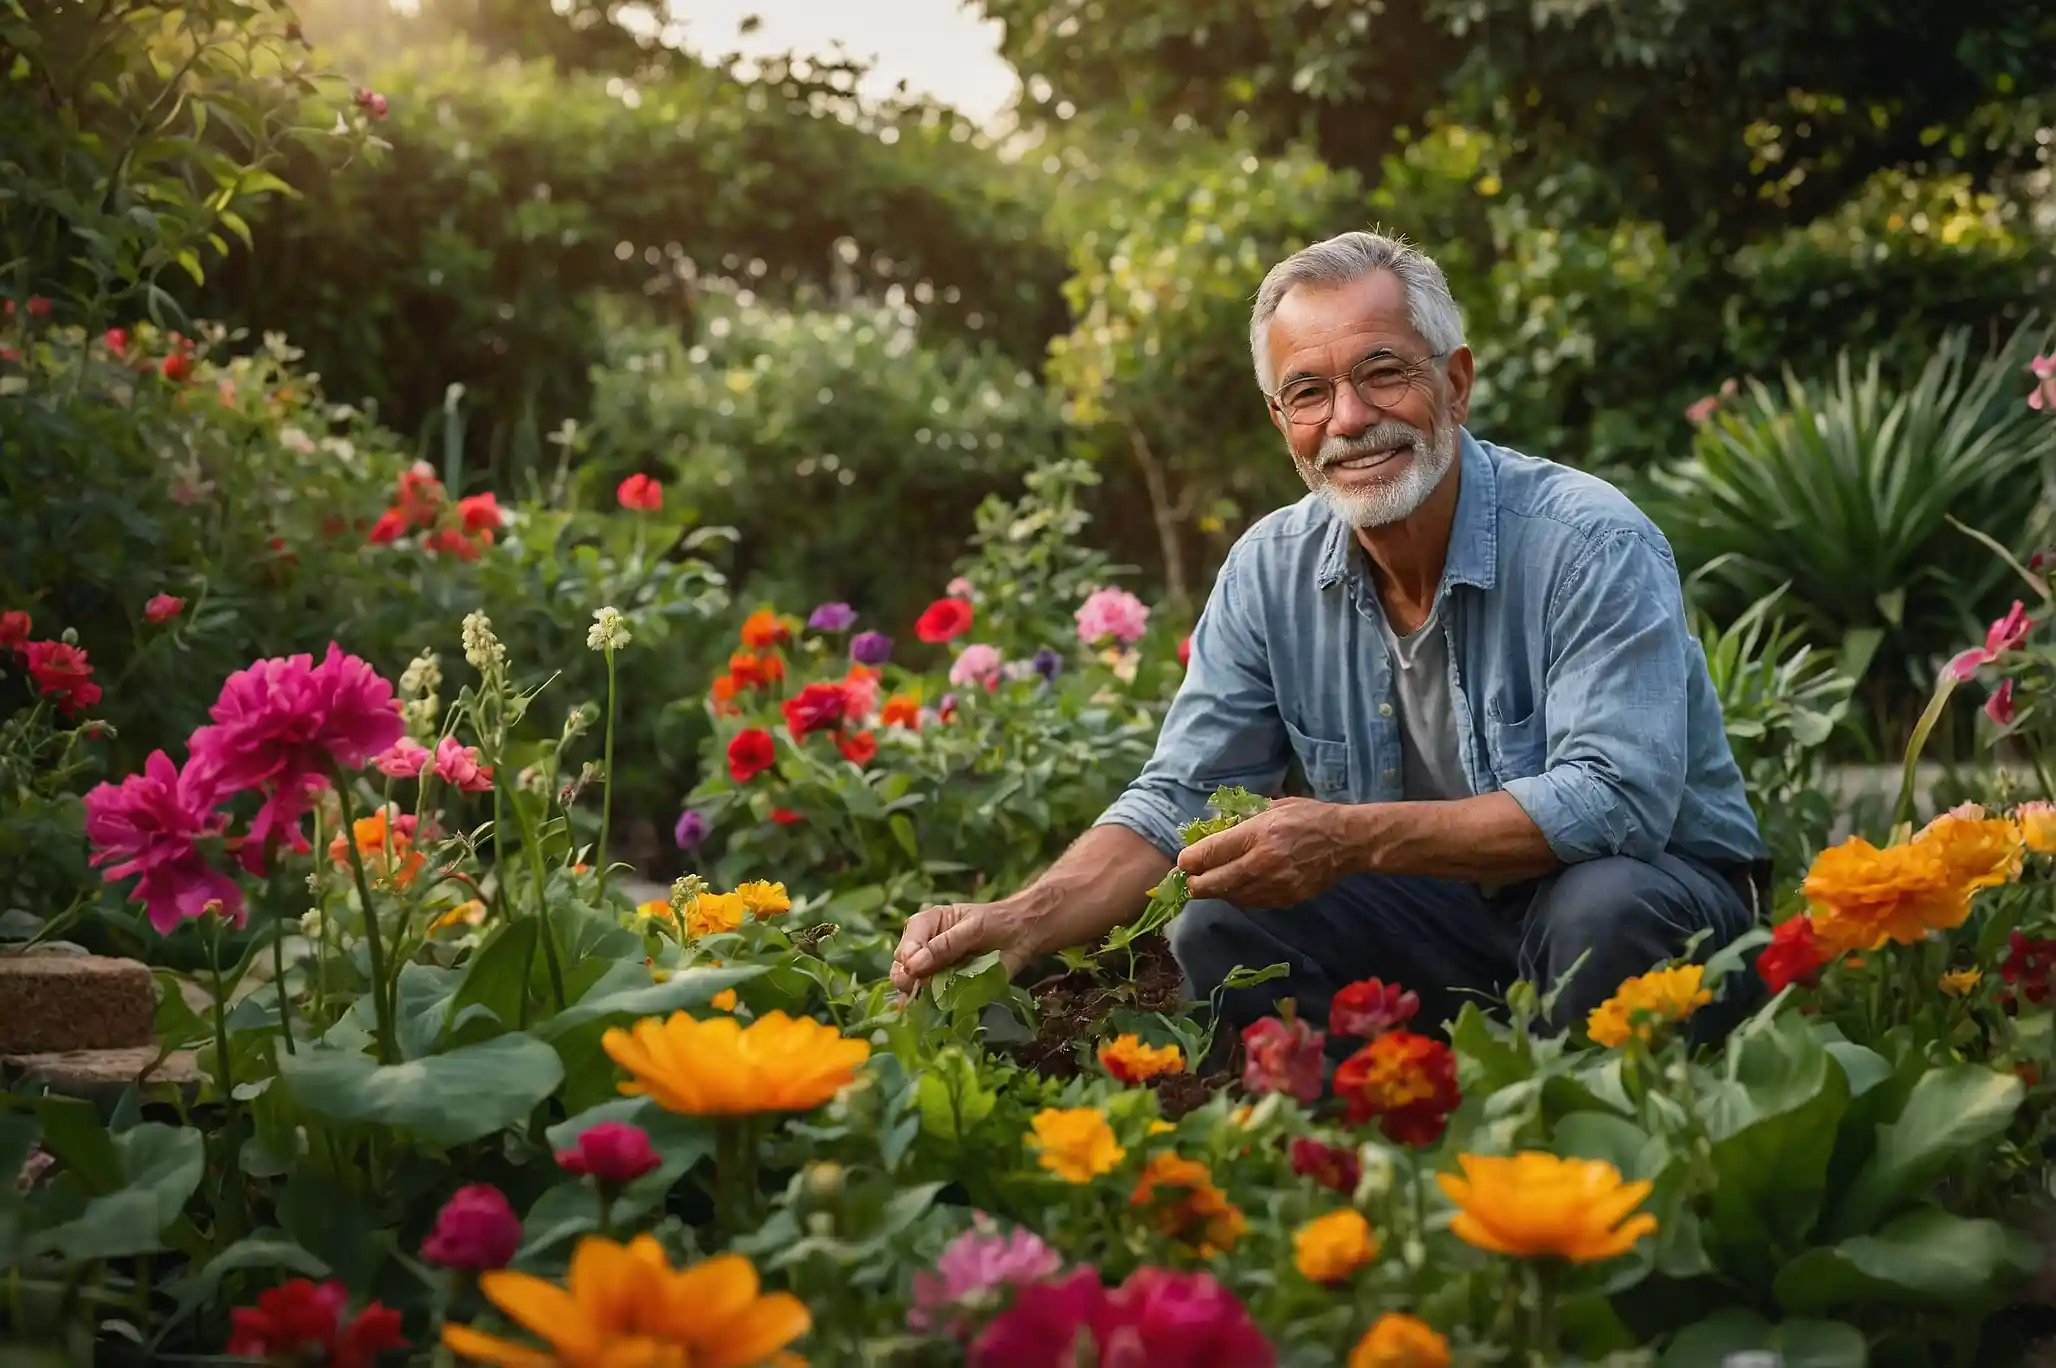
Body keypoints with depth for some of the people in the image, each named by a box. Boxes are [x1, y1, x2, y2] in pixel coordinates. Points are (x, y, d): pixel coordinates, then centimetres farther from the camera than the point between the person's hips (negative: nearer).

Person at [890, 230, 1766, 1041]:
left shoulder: (1591, 544, -21)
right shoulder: (1271, 574, -4)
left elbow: (1615, 802, -31)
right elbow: (1177, 804, -4)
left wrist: (1353, 838, -37)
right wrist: (1023, 921, -22)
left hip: (1665, 888, -4)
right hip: (1444, 916, 4)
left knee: (1602, 906, -35)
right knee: (1219, 930, -17)